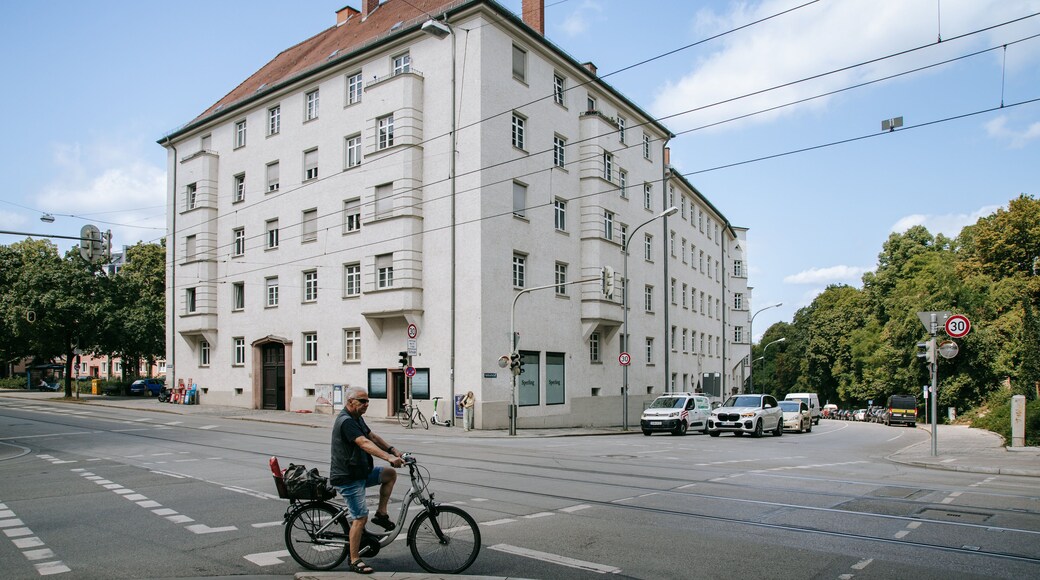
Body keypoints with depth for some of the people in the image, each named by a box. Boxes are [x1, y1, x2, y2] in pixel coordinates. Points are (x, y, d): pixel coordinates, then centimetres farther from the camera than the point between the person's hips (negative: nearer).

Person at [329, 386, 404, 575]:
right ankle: (355, 561, 4)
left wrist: (394, 450, -2)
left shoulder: (357, 418, 10)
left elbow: (373, 437, 11)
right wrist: (388, 457, -45)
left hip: (361, 472, 9)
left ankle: (381, 514, 11)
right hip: (348, 478, -9)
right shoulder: (346, 421, -22)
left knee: (390, 474, 5)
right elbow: (365, 443, -35)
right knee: (360, 517, -7)